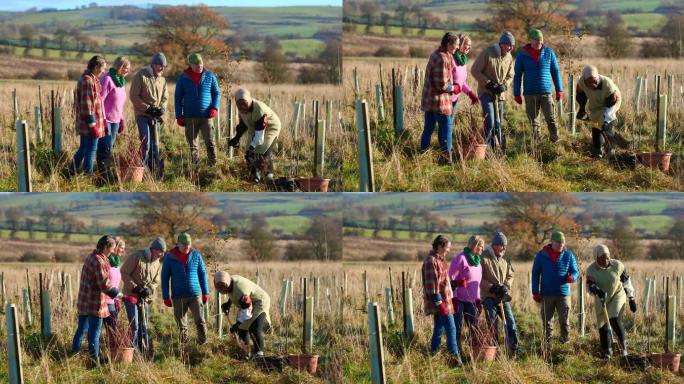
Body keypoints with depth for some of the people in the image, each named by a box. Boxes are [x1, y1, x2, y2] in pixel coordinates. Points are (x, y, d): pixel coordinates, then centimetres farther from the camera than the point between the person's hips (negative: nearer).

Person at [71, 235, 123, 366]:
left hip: (83, 301, 9)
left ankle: (74, 353, 28)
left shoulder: (90, 257, 11)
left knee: (81, 329, 19)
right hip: (95, 303, -9)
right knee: (94, 331, -2)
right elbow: (104, 284, -23)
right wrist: (118, 295, -19)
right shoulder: (99, 262, -20)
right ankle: (94, 359, 2)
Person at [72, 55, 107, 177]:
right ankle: (88, 175, 2)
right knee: (91, 149, -3)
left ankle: (73, 171, 23)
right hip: (90, 122, -10)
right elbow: (86, 105, -22)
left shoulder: (88, 79, 15)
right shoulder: (88, 81, -18)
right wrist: (92, 124, -21)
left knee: (83, 148, 17)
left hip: (84, 123, 10)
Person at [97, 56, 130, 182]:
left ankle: (108, 174, 11)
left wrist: (122, 120, 18)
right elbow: (99, 101, -16)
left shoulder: (121, 81, 14)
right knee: (105, 148, -7)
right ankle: (105, 175, -6)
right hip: (106, 120, -8)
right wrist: (102, 120, -19)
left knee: (109, 148, 9)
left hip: (115, 120, 8)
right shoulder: (107, 80, -13)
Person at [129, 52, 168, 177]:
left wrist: (162, 108, -5)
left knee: (155, 145, 5)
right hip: (143, 115, -6)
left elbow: (165, 97, 17)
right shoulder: (140, 76, -6)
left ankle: (155, 170, 8)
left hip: (156, 117, 6)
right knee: (145, 143, -13)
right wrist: (148, 108, -15)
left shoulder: (162, 79, 12)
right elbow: (134, 96, -10)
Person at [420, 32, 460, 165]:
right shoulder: (443, 59, -22)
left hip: (429, 98, 9)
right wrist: (454, 88, -5)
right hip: (439, 99, -9)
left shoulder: (436, 54, 10)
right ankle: (446, 157, 0)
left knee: (428, 128, 16)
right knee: (446, 128, -1)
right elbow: (441, 84, -22)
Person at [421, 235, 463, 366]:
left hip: (443, 299, 10)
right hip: (439, 300, -10)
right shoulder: (431, 261, -16)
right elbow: (432, 284, -21)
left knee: (439, 328, 14)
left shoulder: (439, 259, 16)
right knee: (450, 328, -13)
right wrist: (439, 303, -23)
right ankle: (454, 356, -17)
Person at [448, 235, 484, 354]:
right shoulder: (461, 259, -11)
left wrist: (478, 300, 18)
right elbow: (451, 279, -13)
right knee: (457, 327, -2)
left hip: (471, 300, 7)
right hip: (459, 299, -7)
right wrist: (454, 298, -16)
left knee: (474, 327, 8)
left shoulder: (477, 261, 13)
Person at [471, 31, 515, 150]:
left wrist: (504, 86, -7)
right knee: (489, 121, -16)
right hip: (486, 92, -6)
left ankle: (497, 147, 14)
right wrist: (489, 84, -15)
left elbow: (510, 76, 15)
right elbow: (475, 71, -11)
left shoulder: (509, 58, 5)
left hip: (500, 95, 6)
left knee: (498, 123, 7)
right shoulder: (487, 53, -13)